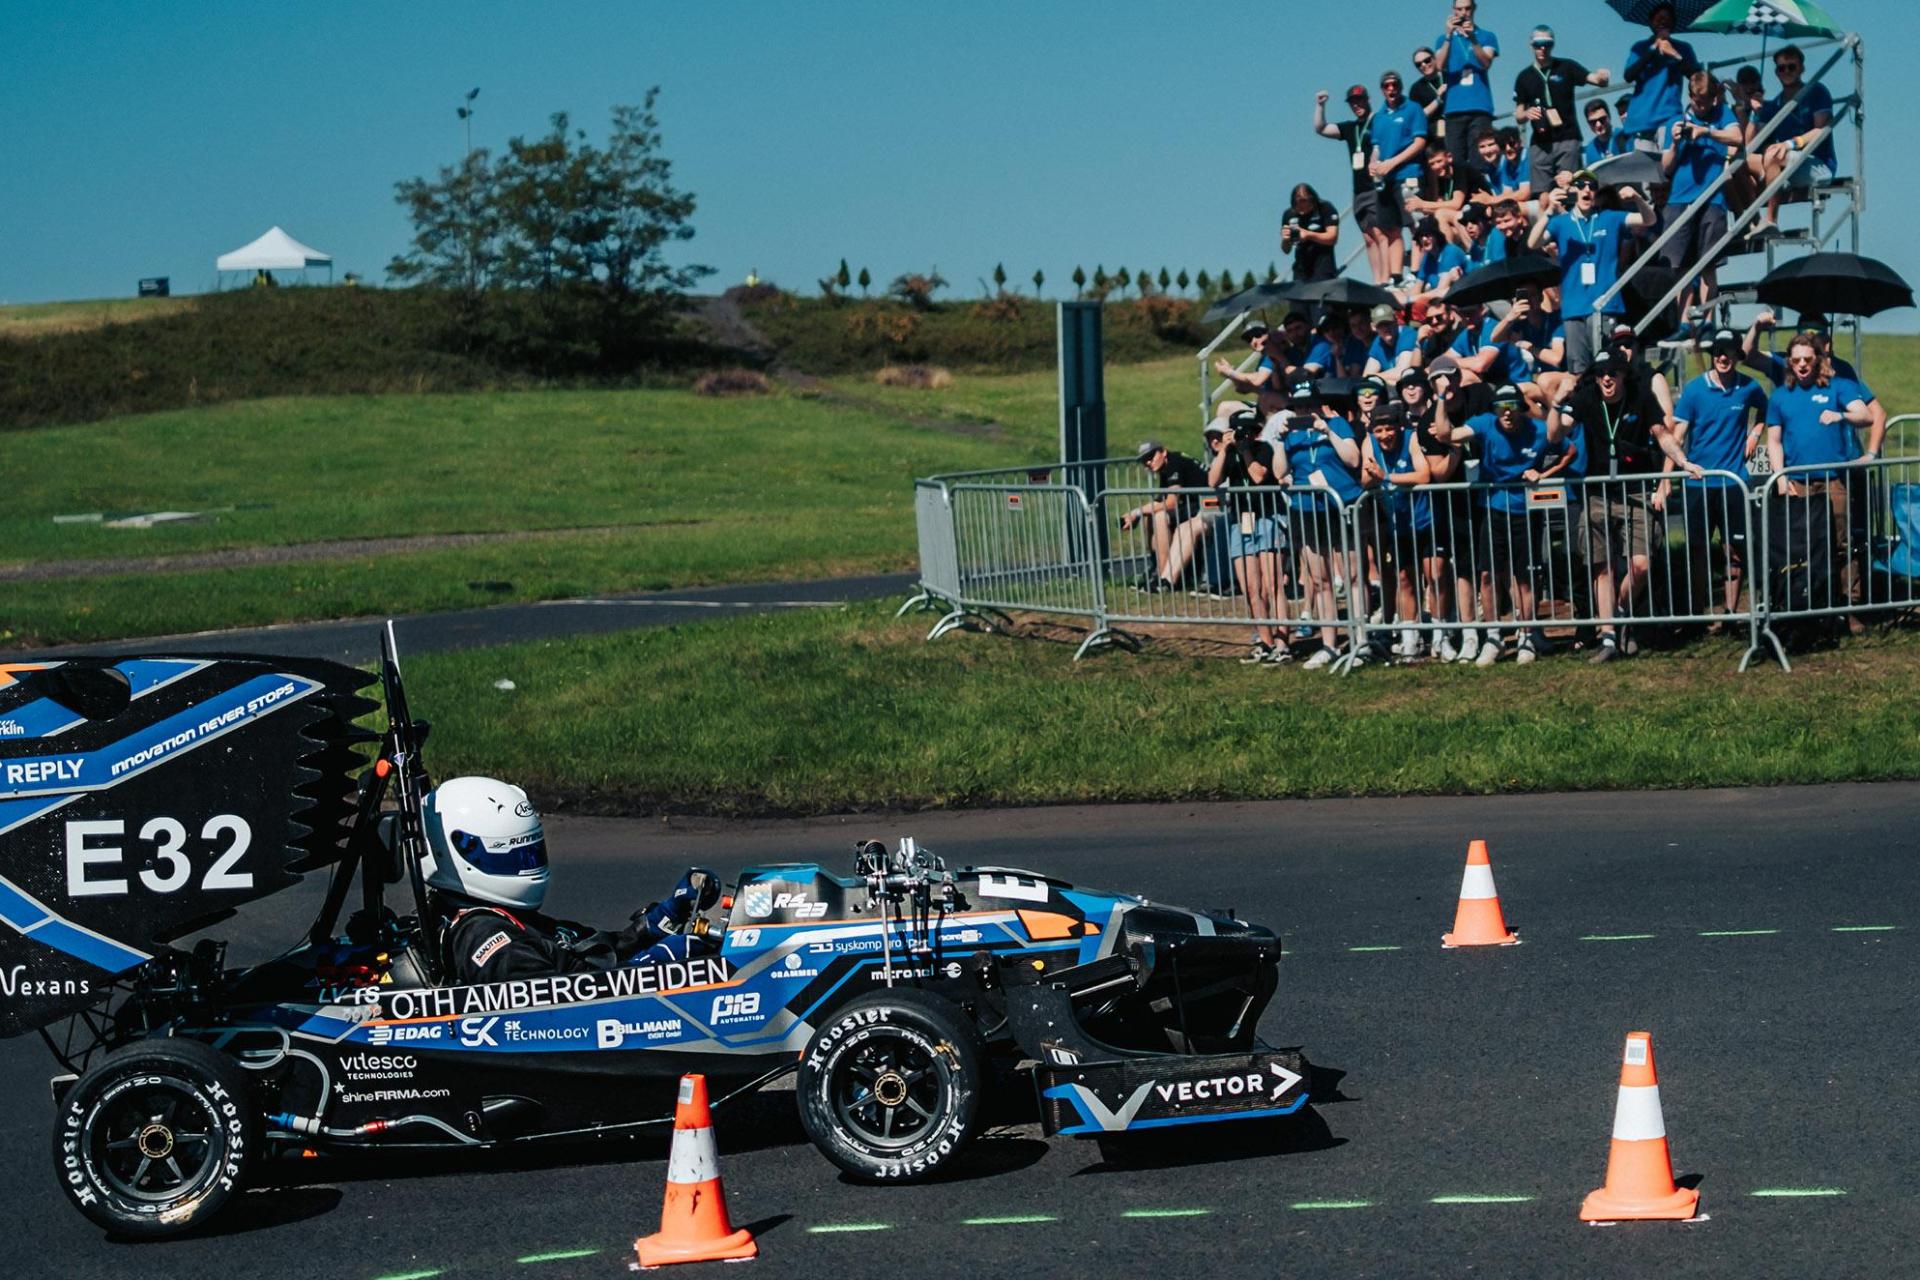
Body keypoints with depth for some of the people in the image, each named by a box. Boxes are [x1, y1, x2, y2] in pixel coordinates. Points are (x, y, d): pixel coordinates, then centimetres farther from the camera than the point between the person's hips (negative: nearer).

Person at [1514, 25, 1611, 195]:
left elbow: (1594, 78, -6)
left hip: (1567, 139, -2)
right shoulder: (1524, 77, 12)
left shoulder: (1566, 68, 6)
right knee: (1541, 193, -2)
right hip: (1540, 143, 2)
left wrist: (1602, 77, -30)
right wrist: (1527, 114, -10)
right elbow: (1518, 116, 14)